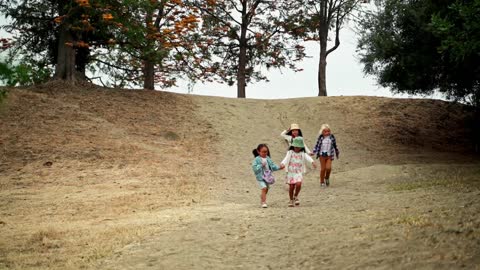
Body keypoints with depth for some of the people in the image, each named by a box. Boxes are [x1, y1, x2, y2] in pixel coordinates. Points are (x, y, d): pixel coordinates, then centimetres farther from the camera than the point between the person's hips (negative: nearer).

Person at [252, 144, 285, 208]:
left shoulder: (268, 158, 7)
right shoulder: (256, 159, -11)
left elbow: (272, 166, 10)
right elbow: (255, 168, -17)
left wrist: (279, 167, -3)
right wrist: (261, 165, -25)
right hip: (260, 177, -7)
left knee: (266, 189, 16)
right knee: (264, 188, -19)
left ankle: (262, 201, 36)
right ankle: (264, 202, -14)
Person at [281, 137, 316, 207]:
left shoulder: (302, 153, 2)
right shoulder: (290, 152, 0)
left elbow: (307, 157, -16)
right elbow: (286, 158, -17)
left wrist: (312, 162, -38)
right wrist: (283, 164, -38)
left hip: (299, 172, 0)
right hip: (291, 172, 0)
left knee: (298, 184, -19)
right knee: (291, 187, 2)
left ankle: (295, 197, 8)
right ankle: (291, 200, 22)